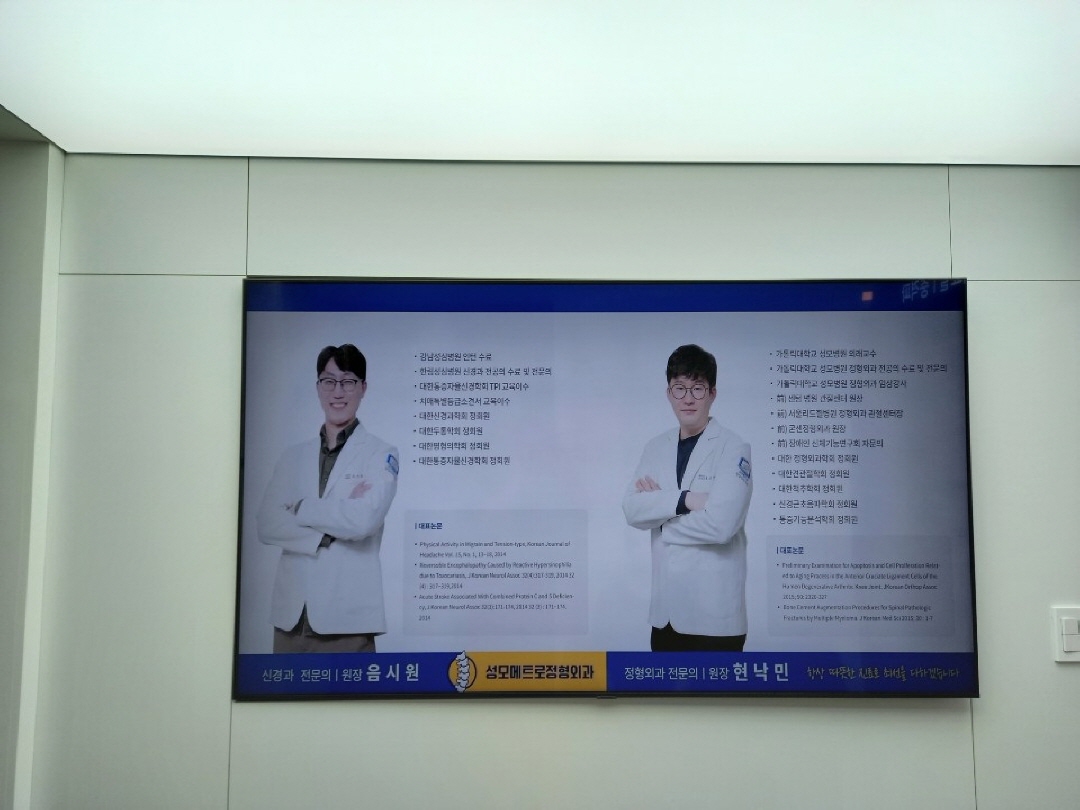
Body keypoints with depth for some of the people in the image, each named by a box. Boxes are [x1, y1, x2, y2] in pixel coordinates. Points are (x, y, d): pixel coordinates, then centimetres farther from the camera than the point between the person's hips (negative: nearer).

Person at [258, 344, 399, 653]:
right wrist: (327, 533, -11)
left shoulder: (381, 454, 1)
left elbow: (364, 520, -13)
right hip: (291, 613, 4)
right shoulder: (293, 456, 14)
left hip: (346, 617, -4)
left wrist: (300, 508, -2)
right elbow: (267, 525, 3)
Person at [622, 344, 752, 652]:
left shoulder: (733, 448, -9)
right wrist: (684, 500, -18)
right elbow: (632, 509, -3)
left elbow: (720, 524, -20)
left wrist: (657, 502, -8)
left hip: (714, 611, -5)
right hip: (666, 608, 6)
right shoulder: (656, 447, 9)